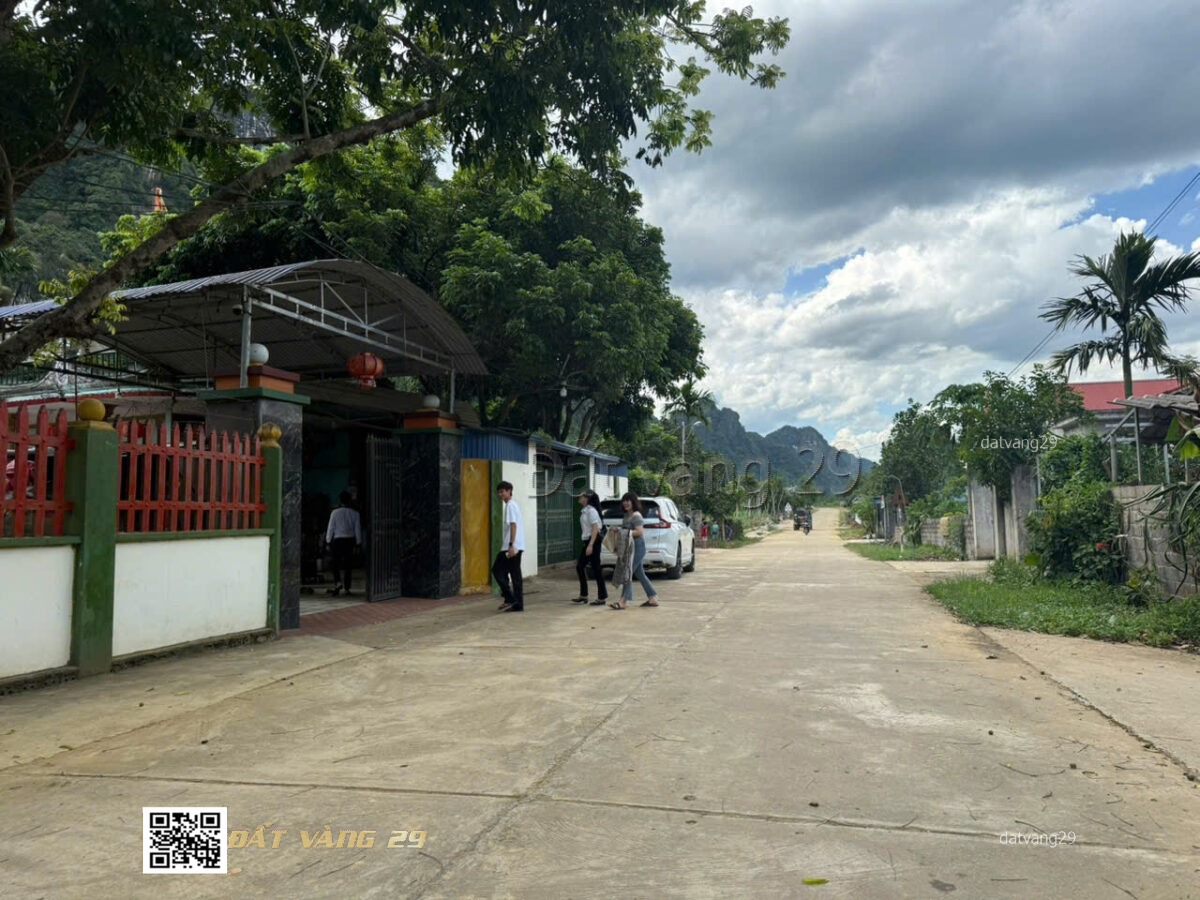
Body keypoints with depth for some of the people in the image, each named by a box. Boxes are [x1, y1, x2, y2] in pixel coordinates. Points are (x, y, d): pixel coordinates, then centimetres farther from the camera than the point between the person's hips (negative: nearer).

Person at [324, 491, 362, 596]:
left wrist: (328, 542, 6)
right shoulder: (355, 513, -1)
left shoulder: (335, 512, -5)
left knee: (336, 565, 9)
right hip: (350, 541, 2)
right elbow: (358, 530, 1)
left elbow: (330, 528, -2)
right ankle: (347, 589, 11)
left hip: (337, 541, -2)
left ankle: (337, 583, -10)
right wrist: (358, 543, 9)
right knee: (347, 565, 9)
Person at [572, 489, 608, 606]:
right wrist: (588, 544, 16)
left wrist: (590, 545, -25)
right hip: (587, 541, 10)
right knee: (580, 567, 11)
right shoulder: (585, 510, 14)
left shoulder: (591, 511, -14)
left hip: (593, 541, -10)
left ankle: (602, 597, 3)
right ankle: (583, 595, 18)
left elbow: (596, 528, -20)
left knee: (596, 569, -4)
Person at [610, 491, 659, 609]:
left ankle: (624, 601, -12)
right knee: (639, 574, 13)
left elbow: (640, 531, -21)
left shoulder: (636, 515, -13)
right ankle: (653, 598, 20)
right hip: (631, 548, 10)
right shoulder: (627, 515, 16)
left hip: (637, 547, -10)